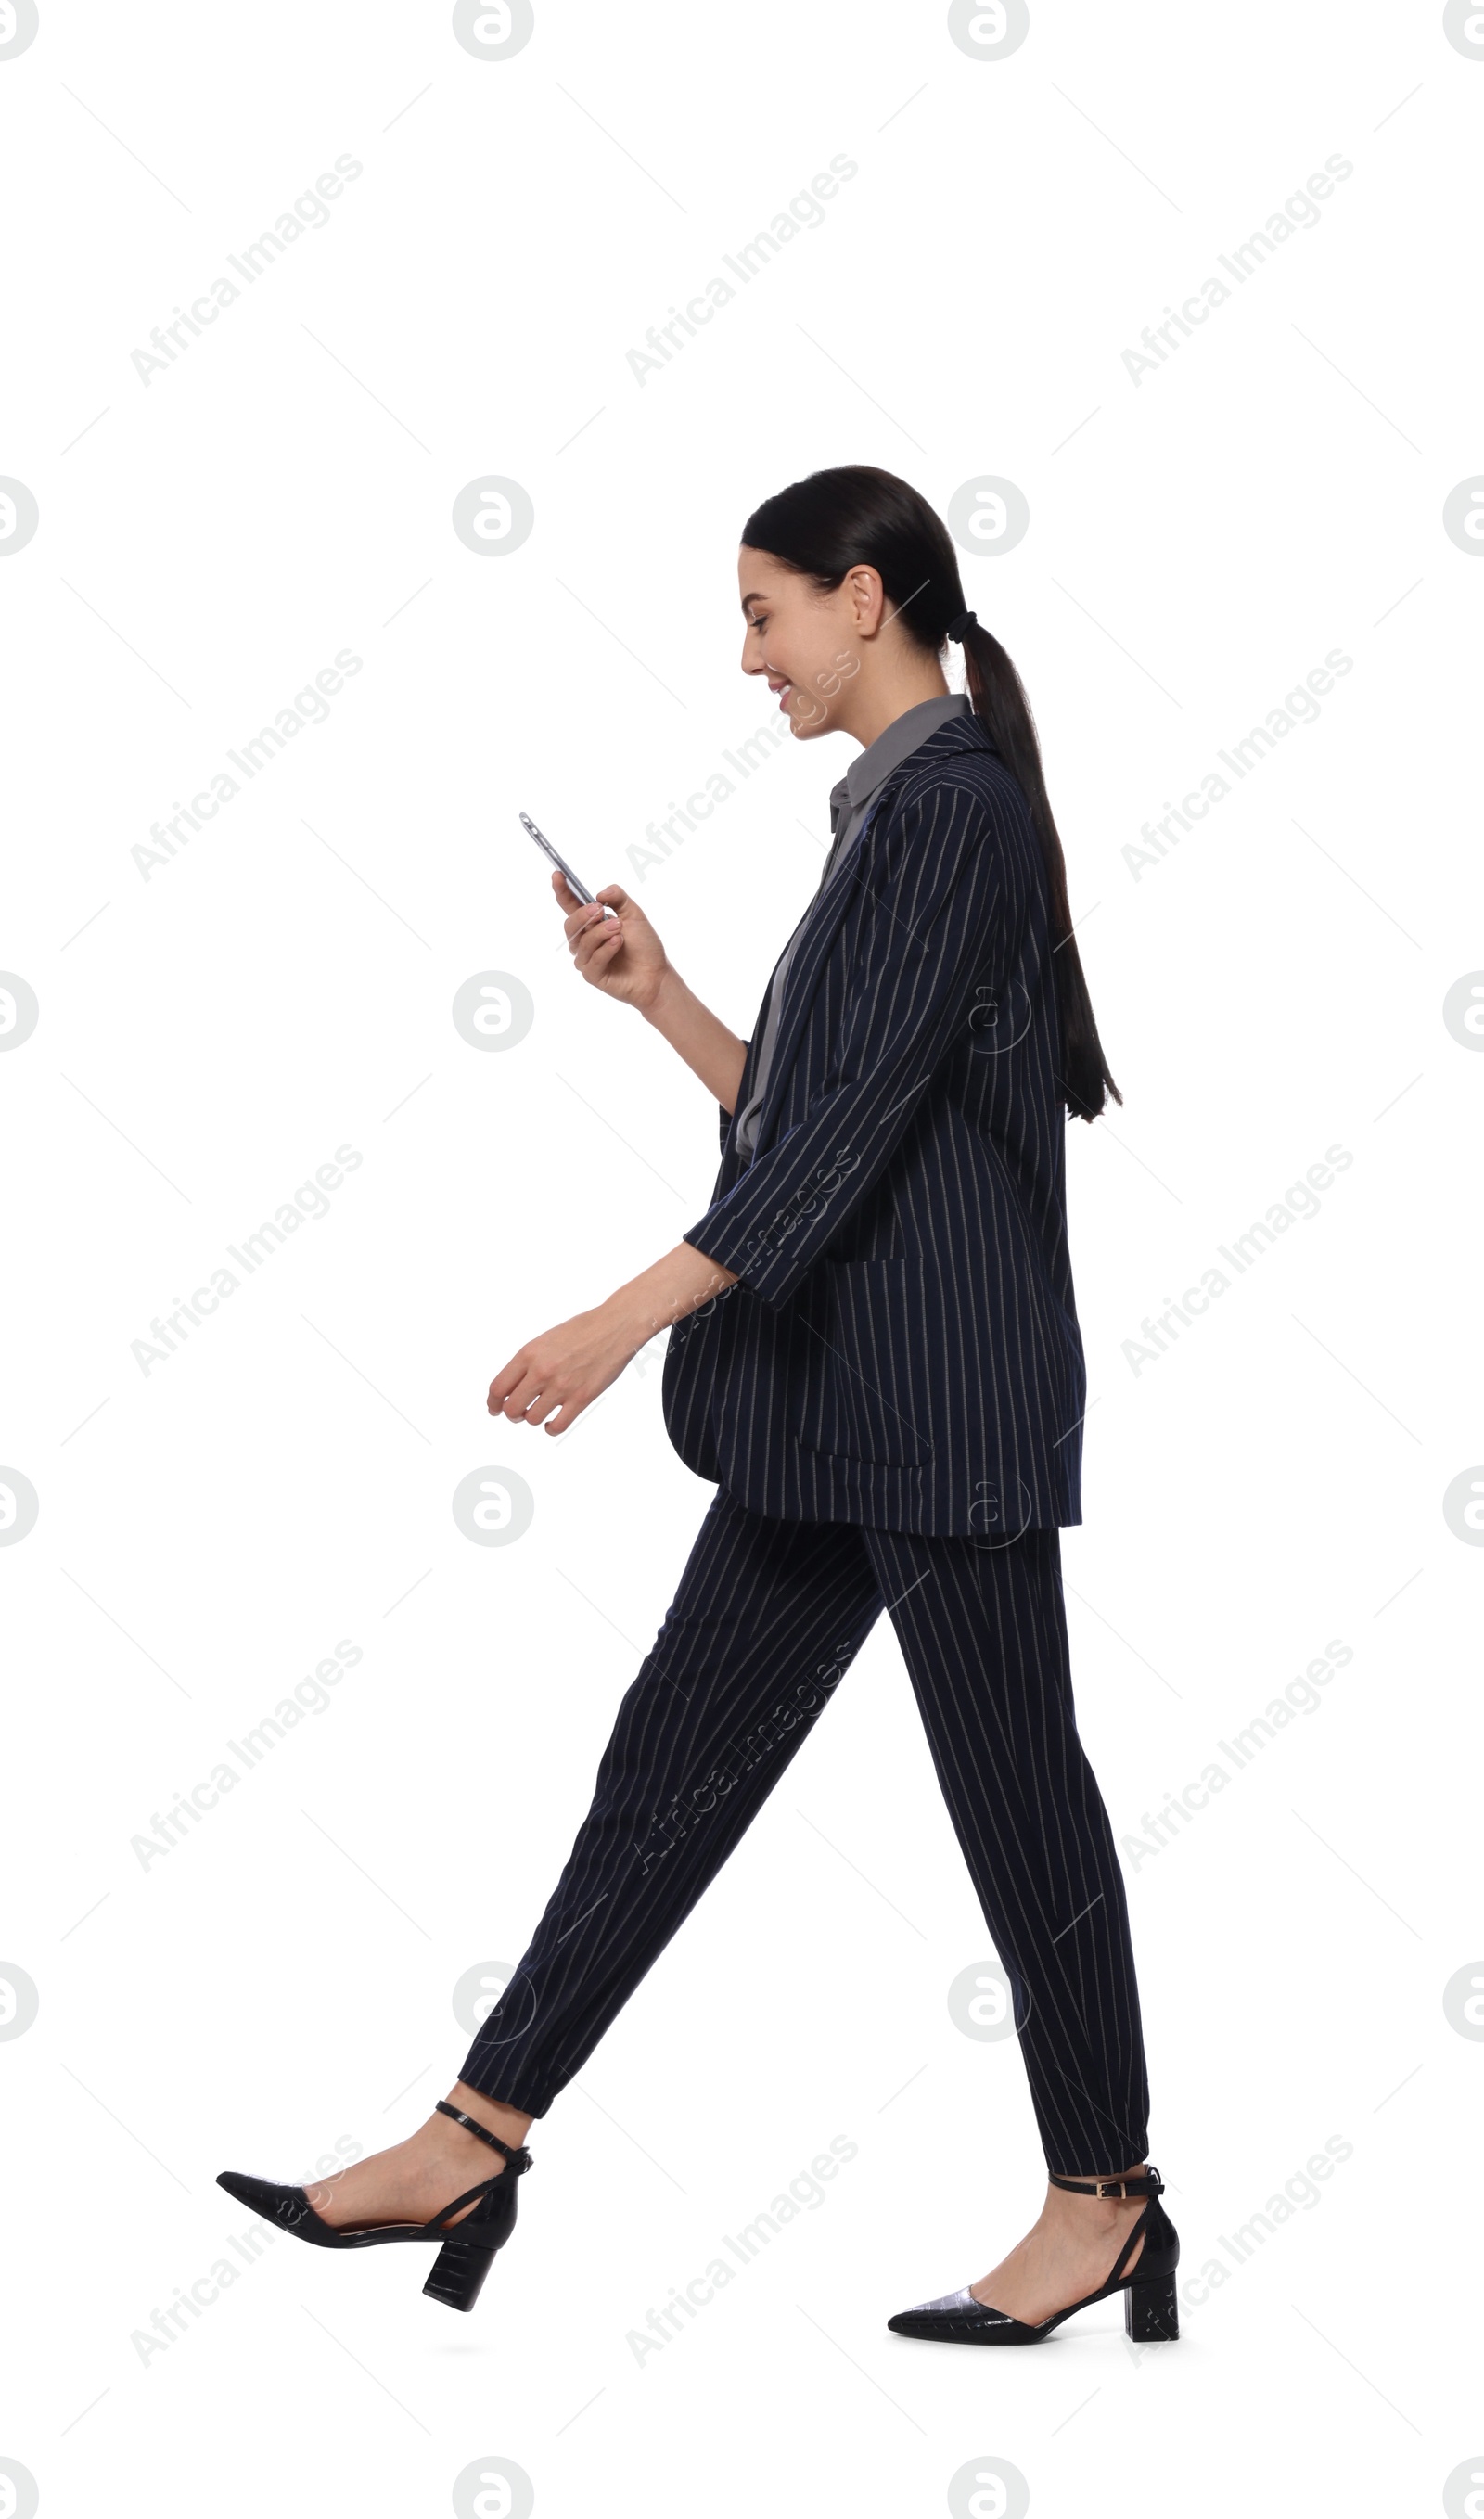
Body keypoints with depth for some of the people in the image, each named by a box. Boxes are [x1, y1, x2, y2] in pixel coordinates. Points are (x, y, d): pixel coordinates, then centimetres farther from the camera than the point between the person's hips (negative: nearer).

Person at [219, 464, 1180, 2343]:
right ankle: (466, 2151, 13)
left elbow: (860, 1117, -20)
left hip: (940, 1405, -10)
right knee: (675, 1758, 9)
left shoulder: (957, 805, -13)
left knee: (1010, 1784, 1)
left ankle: (1104, 2205, 14)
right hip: (838, 1410, 10)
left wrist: (635, 1314, -23)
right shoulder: (896, 810, 17)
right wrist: (658, 1000, 11)